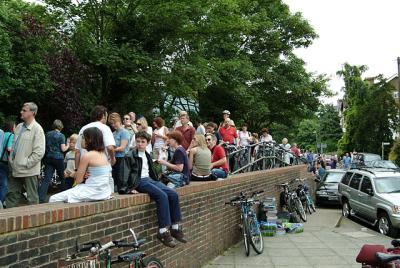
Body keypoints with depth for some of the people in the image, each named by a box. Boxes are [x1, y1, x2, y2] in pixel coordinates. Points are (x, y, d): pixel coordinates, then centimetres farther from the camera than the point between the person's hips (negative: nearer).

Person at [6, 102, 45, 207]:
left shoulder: (37, 129, -12)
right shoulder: (19, 127, 10)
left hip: (29, 171, -8)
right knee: (12, 195, 15)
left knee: (32, 198, 4)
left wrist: (26, 164, -16)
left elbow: (39, 152, -18)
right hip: (15, 170, 8)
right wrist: (11, 160, 10)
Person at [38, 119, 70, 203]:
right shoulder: (61, 135, -7)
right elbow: (63, 149, -10)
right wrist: (68, 146, 8)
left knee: (46, 179, -1)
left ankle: (41, 198, -9)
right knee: (62, 177, 12)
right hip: (58, 158, -4)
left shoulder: (47, 134, 7)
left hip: (48, 158, 4)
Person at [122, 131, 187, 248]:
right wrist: (131, 188, -18)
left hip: (150, 180, 7)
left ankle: (175, 228, -7)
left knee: (173, 194, -13)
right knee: (162, 196, -30)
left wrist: (157, 182, 17)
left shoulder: (147, 155, 22)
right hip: (140, 181, -7)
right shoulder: (130, 156, 0)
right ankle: (163, 231, -27)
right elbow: (126, 173, -8)